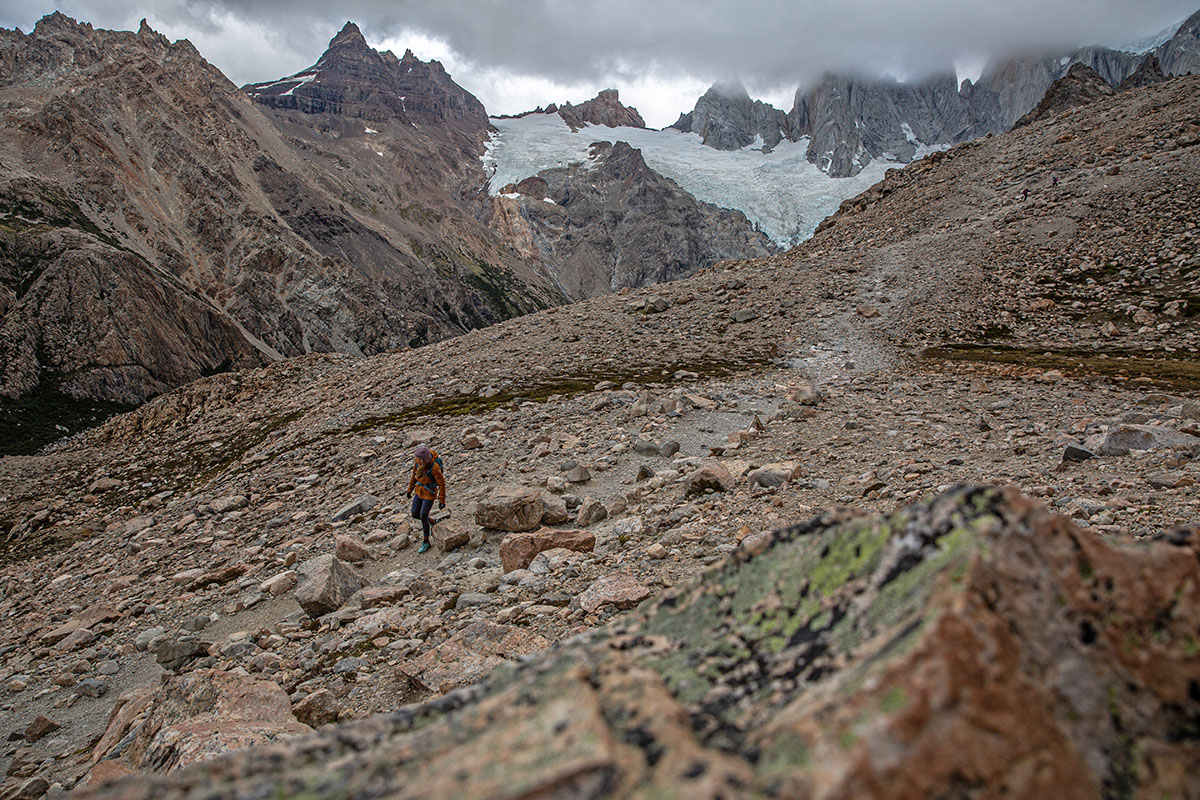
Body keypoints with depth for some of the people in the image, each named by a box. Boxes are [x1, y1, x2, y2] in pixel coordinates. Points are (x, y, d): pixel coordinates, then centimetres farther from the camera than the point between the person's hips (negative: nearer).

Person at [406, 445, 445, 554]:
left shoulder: (435, 467, -31)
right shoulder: (417, 461, -12)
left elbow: (442, 484, -21)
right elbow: (414, 474, 7)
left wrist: (442, 501, -15)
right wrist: (410, 489, 14)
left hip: (430, 493, -6)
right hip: (419, 491, 7)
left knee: (423, 516, -3)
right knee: (415, 514, 9)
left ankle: (426, 542, 17)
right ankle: (432, 523, 38)